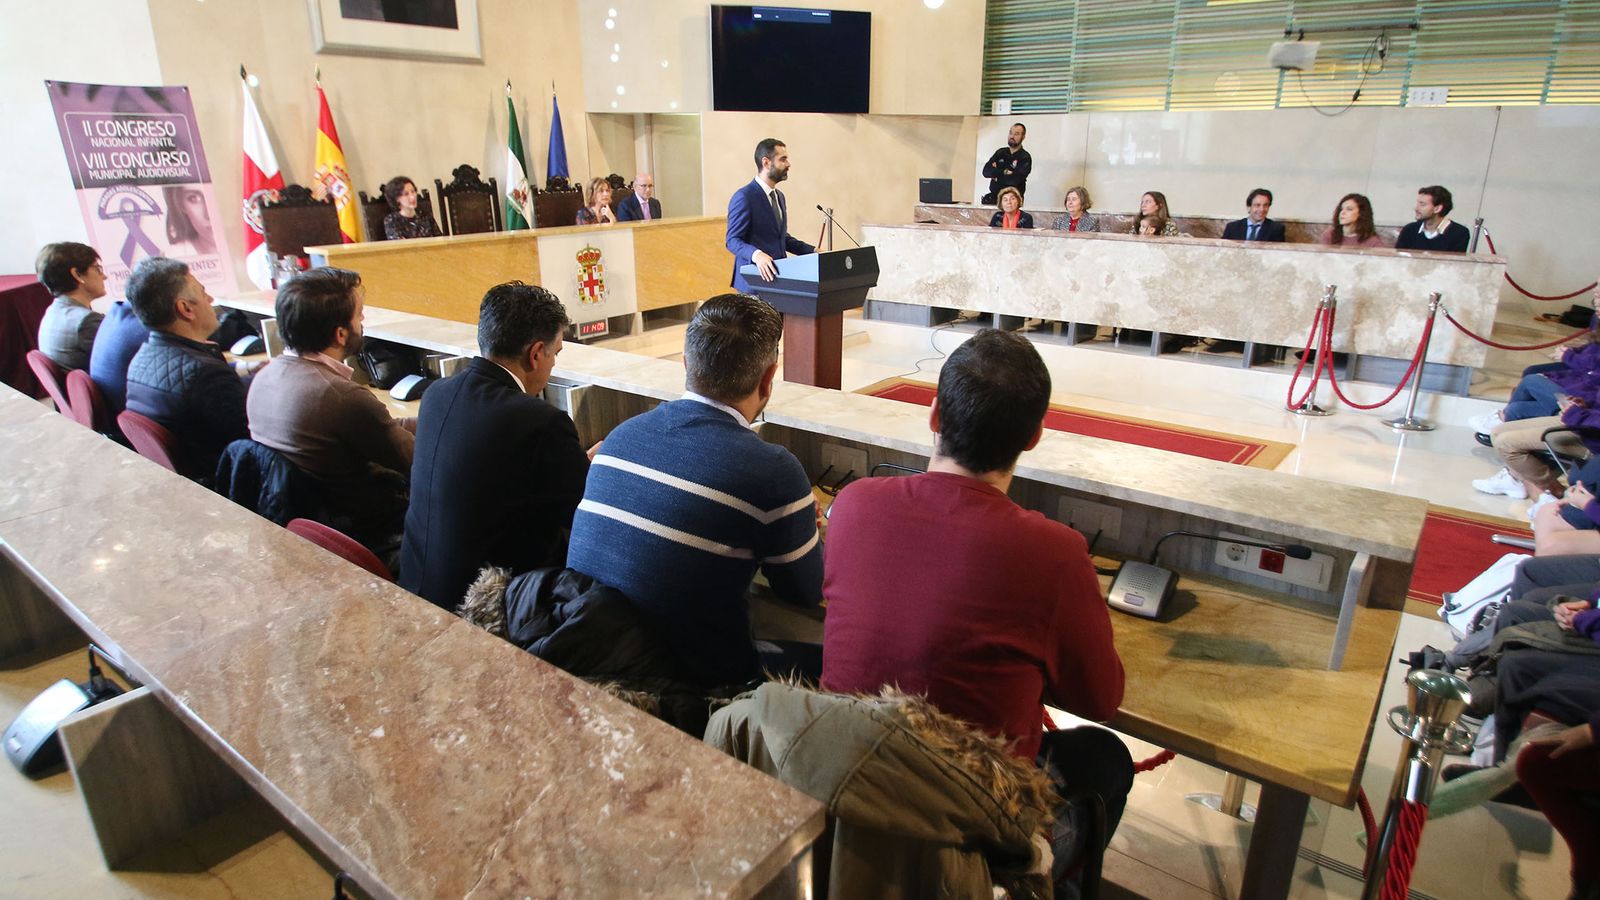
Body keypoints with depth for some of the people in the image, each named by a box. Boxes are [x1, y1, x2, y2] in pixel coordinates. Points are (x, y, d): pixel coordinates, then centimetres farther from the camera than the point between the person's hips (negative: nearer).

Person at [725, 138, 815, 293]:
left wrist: (812, 251, 13)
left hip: (777, 276, 7)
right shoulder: (744, 197, -11)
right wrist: (756, 255, -33)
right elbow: (733, 240, -14)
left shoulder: (779, 196, 17)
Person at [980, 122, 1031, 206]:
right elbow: (986, 172, 2)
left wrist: (996, 173, -2)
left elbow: (1014, 180, -15)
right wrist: (1003, 172, -10)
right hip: (994, 196, 5)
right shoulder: (1000, 152, 14)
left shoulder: (1025, 157, -1)